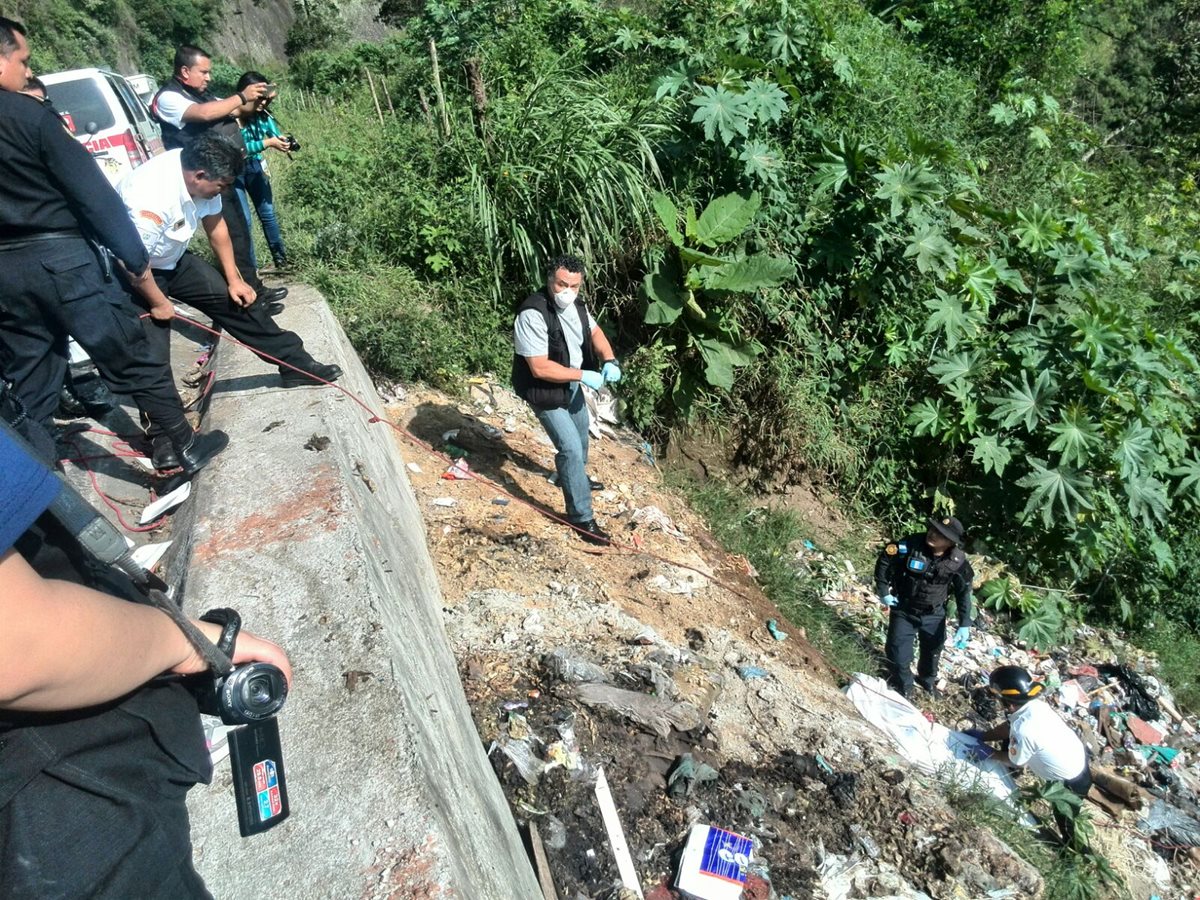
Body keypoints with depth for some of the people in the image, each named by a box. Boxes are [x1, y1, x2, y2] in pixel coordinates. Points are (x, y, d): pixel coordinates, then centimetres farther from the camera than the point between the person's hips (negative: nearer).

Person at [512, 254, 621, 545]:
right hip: (545, 391, -9)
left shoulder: (575, 303, -8)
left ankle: (574, 477, 56)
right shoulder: (533, 314, -32)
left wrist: (610, 361, -11)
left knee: (580, 434, 27)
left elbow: (594, 331, 8)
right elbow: (540, 368, -33)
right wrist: (583, 375, -28)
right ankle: (581, 517, 4)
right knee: (571, 448, -9)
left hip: (571, 383, 9)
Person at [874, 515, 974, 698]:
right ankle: (902, 690, 26)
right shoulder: (911, 545, -27)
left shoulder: (958, 561, -18)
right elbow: (885, 560, -14)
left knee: (932, 651, 25)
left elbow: (964, 592, -5)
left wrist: (964, 625, -8)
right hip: (904, 611, -2)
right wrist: (883, 591, -13)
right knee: (898, 655, -1)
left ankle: (928, 680, 56)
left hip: (934, 614, 3)